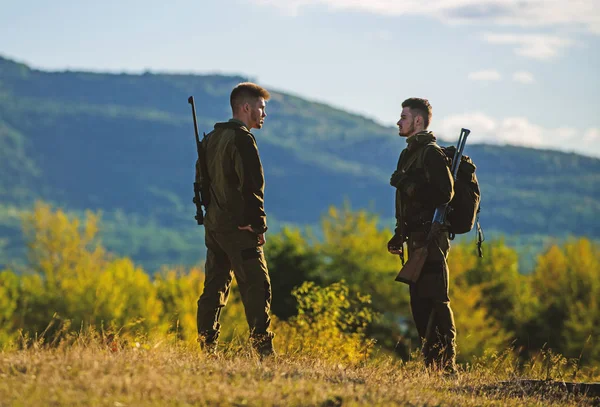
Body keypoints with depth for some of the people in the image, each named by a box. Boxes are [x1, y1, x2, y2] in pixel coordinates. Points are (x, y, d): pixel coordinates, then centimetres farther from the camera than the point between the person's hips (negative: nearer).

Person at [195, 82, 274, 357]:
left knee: (214, 287, 10)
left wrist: (208, 212, 16)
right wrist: (258, 223, -13)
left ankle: (206, 349, 9)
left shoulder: (210, 139, 15)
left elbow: (201, 180, 19)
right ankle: (263, 350, -11)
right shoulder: (241, 139, -13)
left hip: (214, 224, 9)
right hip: (239, 229, -9)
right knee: (256, 286, -7)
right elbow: (252, 184, -18)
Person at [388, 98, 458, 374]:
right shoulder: (409, 154, 19)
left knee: (435, 301, -10)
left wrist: (411, 187, -22)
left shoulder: (431, 154, -10)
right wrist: (399, 236, 20)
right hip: (417, 240, 10)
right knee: (419, 301, 9)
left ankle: (446, 363, -10)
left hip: (431, 239, -10)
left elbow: (445, 194, -21)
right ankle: (432, 361, 14)